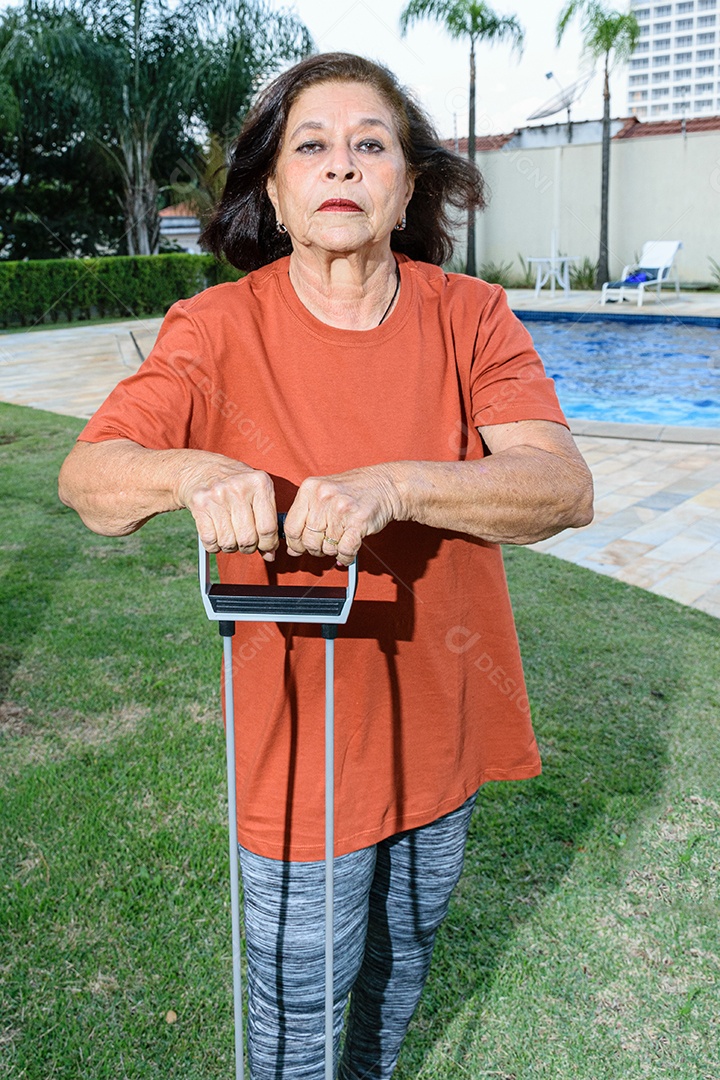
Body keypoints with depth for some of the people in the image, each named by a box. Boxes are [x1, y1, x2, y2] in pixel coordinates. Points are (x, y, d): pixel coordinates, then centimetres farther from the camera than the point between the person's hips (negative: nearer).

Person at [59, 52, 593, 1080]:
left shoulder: (472, 316, -8)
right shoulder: (219, 326, -10)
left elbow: (564, 487, -21)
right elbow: (87, 479, -17)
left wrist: (391, 485, -38)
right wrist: (193, 471, -39)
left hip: (441, 718, 3)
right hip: (300, 736, -2)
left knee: (405, 947, 28)